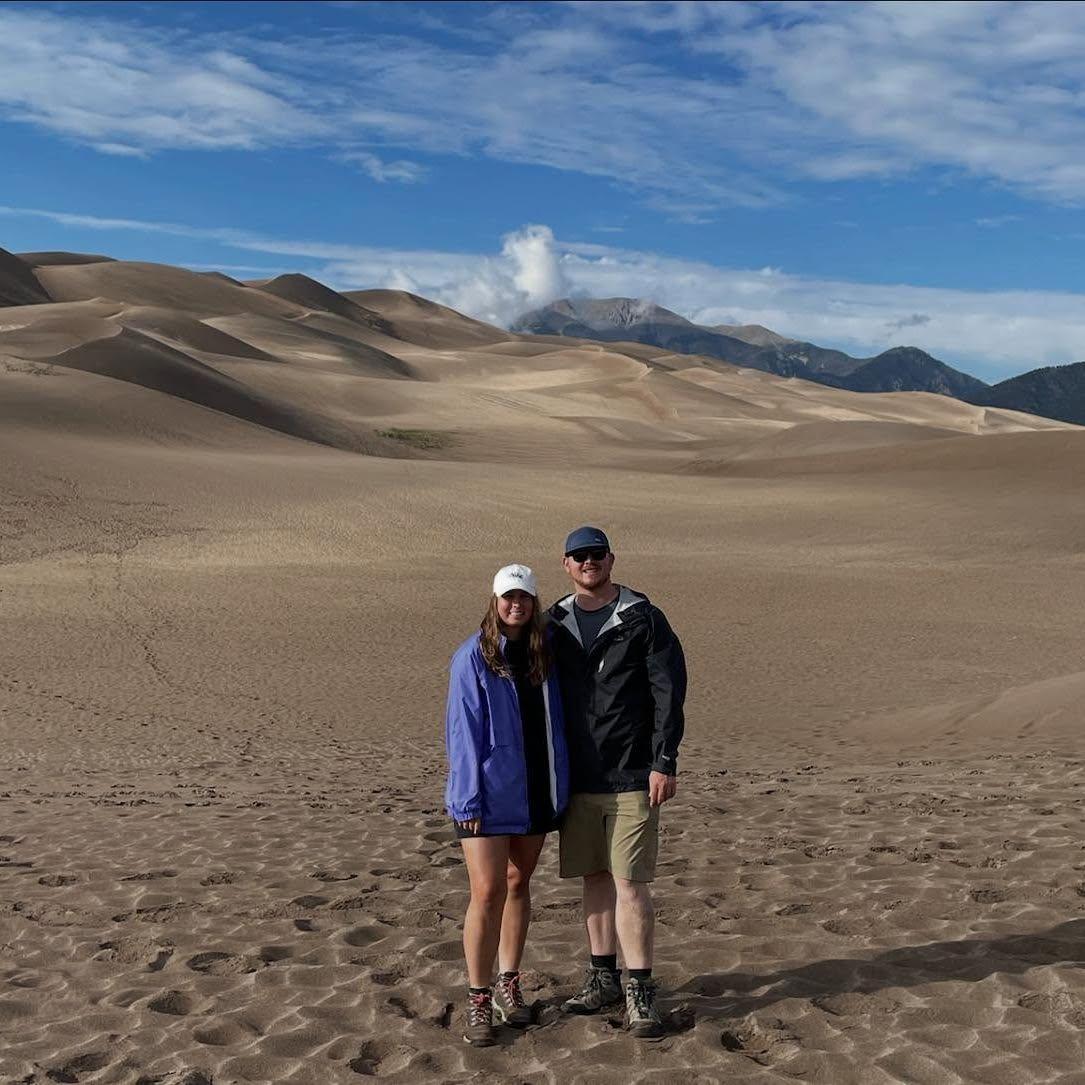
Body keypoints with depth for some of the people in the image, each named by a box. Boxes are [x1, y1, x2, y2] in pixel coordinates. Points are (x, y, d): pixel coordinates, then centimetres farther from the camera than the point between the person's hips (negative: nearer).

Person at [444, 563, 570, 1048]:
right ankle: (477, 1000, 4)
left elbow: (555, 720, 11)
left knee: (519, 884, 14)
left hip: (536, 791, 5)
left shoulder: (545, 652, 4)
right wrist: (469, 800, -13)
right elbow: (463, 732, -10)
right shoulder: (473, 657, -10)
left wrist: (560, 785, 7)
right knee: (488, 892, -7)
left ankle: (508, 985, 27)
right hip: (490, 794, -5)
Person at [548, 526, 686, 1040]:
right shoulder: (556, 624, 9)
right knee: (595, 877, 11)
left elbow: (668, 692, -6)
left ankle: (640, 991, 3)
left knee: (630, 882, -5)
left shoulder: (643, 619, -3)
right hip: (578, 777, 4)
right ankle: (603, 977, 23)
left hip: (631, 777, -4)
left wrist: (664, 762, -12)